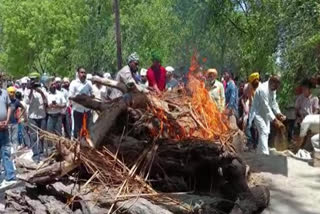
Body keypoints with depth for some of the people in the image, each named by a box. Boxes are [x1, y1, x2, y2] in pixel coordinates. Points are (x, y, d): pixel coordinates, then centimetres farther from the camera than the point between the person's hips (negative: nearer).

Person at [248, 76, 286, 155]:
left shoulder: (273, 89, 0)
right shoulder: (263, 89, -28)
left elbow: (274, 102, 6)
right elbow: (266, 106, -30)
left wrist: (278, 113, -10)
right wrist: (275, 120, -32)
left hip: (265, 113, 9)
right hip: (258, 113, -9)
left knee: (266, 132, 12)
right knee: (264, 132, -19)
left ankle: (260, 152, 25)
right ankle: (265, 154, -24)